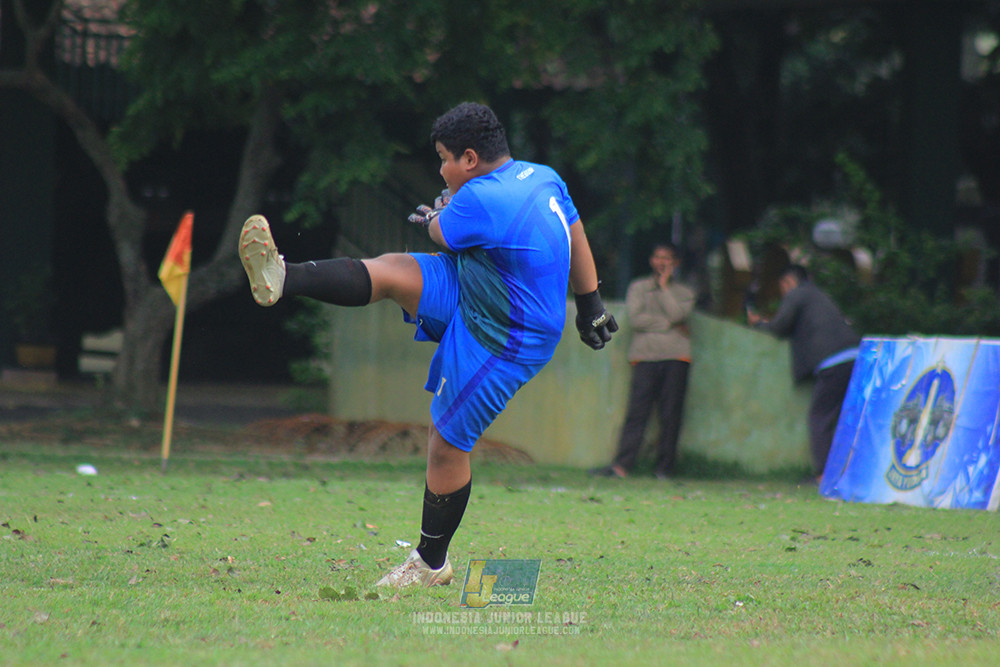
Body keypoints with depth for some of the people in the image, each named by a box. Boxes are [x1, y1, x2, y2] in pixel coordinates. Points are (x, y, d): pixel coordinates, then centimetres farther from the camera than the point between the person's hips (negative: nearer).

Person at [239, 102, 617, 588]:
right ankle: (281, 280, -13)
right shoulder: (541, 177, 0)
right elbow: (576, 236, 12)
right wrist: (590, 305, 24)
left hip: (499, 346, -9)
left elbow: (441, 234, -9)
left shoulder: (481, 201, -28)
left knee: (446, 443, 1)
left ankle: (432, 564, 15)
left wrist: (440, 211, 14)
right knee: (389, 272, -8)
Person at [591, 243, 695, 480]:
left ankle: (664, 467, -1)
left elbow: (676, 314, -5)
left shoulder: (684, 293, 16)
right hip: (645, 355, -1)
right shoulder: (638, 287, 16)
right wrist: (669, 325, -3)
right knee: (637, 411, -10)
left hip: (675, 356, 1)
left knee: (670, 414, -5)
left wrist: (664, 285, 3)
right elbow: (636, 318, 1)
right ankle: (622, 465, -16)